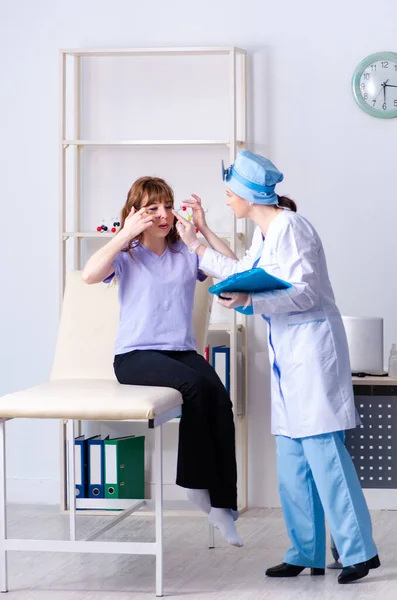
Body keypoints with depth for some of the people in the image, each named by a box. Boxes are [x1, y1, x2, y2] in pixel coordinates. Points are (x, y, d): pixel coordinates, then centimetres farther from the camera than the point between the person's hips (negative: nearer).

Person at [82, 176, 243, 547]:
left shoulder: (187, 253, 13)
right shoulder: (126, 255, 7)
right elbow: (90, 275, -14)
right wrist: (126, 234, -10)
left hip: (183, 351, 3)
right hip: (136, 355, -3)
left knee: (220, 398, -28)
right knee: (196, 385, -33)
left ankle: (222, 504, -25)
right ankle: (197, 481, -18)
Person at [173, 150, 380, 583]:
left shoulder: (290, 228, -14)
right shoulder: (263, 233, 15)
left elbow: (306, 292, -19)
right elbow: (244, 273, 31)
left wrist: (250, 301, -29)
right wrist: (197, 246, 32)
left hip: (311, 348, -10)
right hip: (287, 353, 10)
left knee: (322, 451, -11)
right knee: (292, 458, 9)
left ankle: (359, 550, -7)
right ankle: (307, 554, 13)